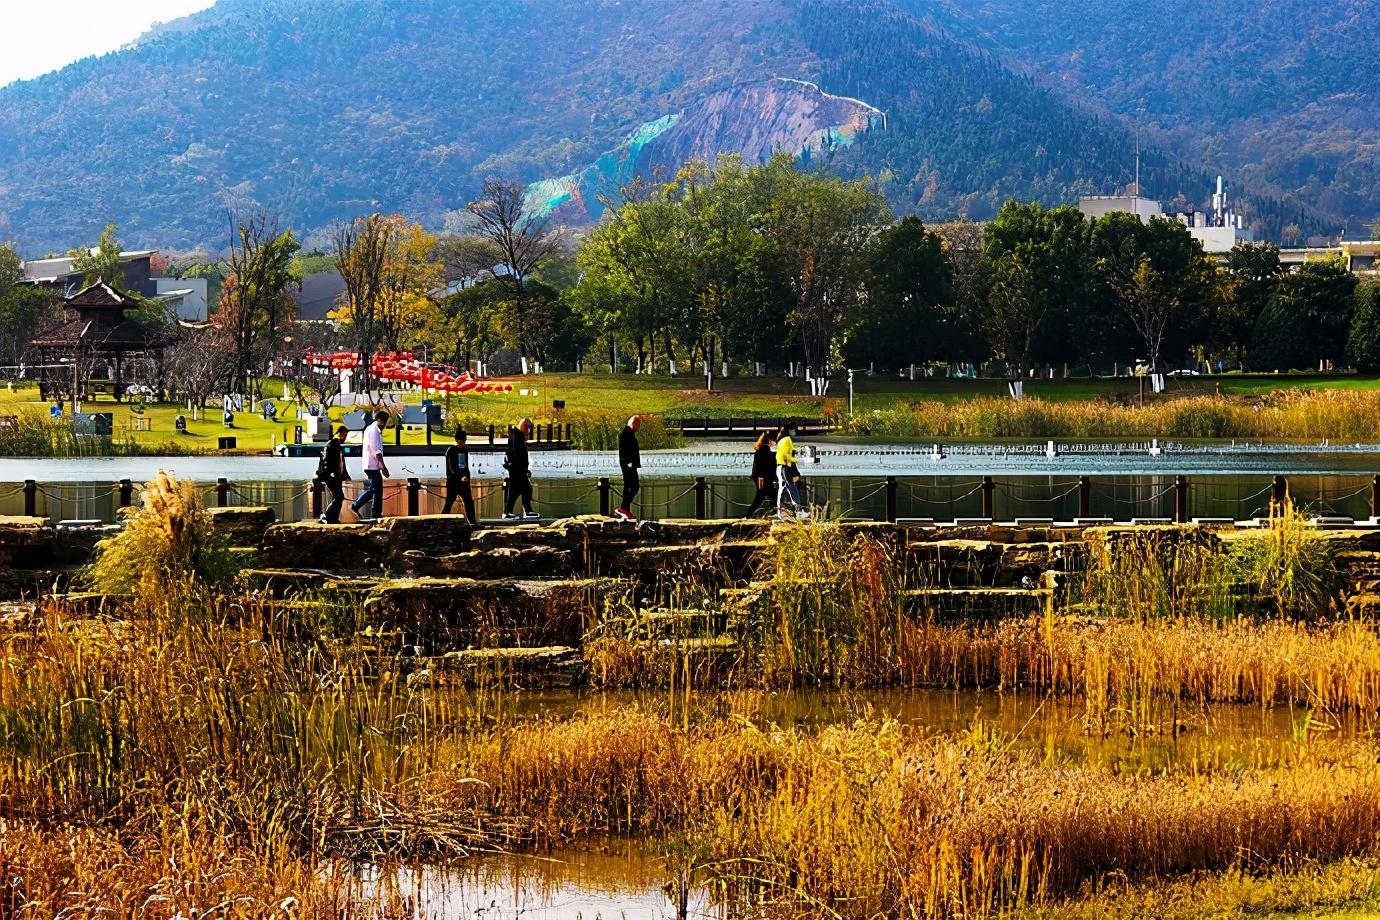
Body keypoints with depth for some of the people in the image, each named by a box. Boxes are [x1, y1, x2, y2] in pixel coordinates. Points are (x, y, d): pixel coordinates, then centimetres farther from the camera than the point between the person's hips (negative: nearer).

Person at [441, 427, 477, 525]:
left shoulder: (465, 450, 12)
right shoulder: (451, 450, -8)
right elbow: (451, 467, -16)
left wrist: (468, 478, 15)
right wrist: (460, 477, -29)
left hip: (464, 481, 6)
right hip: (453, 481, -6)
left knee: (469, 501, 4)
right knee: (449, 502, -5)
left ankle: (472, 522, 8)